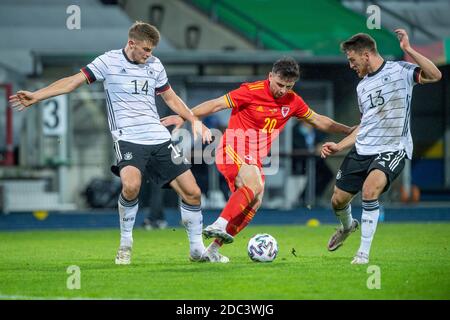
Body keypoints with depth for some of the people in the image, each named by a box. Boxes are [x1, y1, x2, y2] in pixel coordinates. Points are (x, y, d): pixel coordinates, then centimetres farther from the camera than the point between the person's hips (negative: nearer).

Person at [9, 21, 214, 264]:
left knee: (192, 192, -1)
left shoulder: (155, 65, 11)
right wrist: (36, 96, -11)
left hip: (159, 139, 5)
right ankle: (125, 244, -9)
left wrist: (195, 122, 16)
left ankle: (197, 250, 18)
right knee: (131, 185, -32)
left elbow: (171, 98, 24)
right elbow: (74, 81, -4)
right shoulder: (109, 61, -2)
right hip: (128, 139, -5)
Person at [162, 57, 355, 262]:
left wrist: (348, 130, 20)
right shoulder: (252, 91, -12)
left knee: (254, 203, -8)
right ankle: (219, 226, -41)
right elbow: (217, 104, -11)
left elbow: (318, 121, 20)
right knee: (255, 185, -32)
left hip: (254, 159, 7)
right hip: (234, 149, -7)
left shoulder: (292, 102, 6)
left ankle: (212, 250, -5)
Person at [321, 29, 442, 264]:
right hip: (362, 149, 7)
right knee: (338, 201, 8)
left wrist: (408, 50, -29)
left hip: (393, 149, -7)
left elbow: (434, 75, -24)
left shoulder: (400, 71, -7)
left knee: (369, 188, -32)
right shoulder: (362, 86, 14)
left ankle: (364, 252, -21)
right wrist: (339, 146, 18)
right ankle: (347, 226, 45)